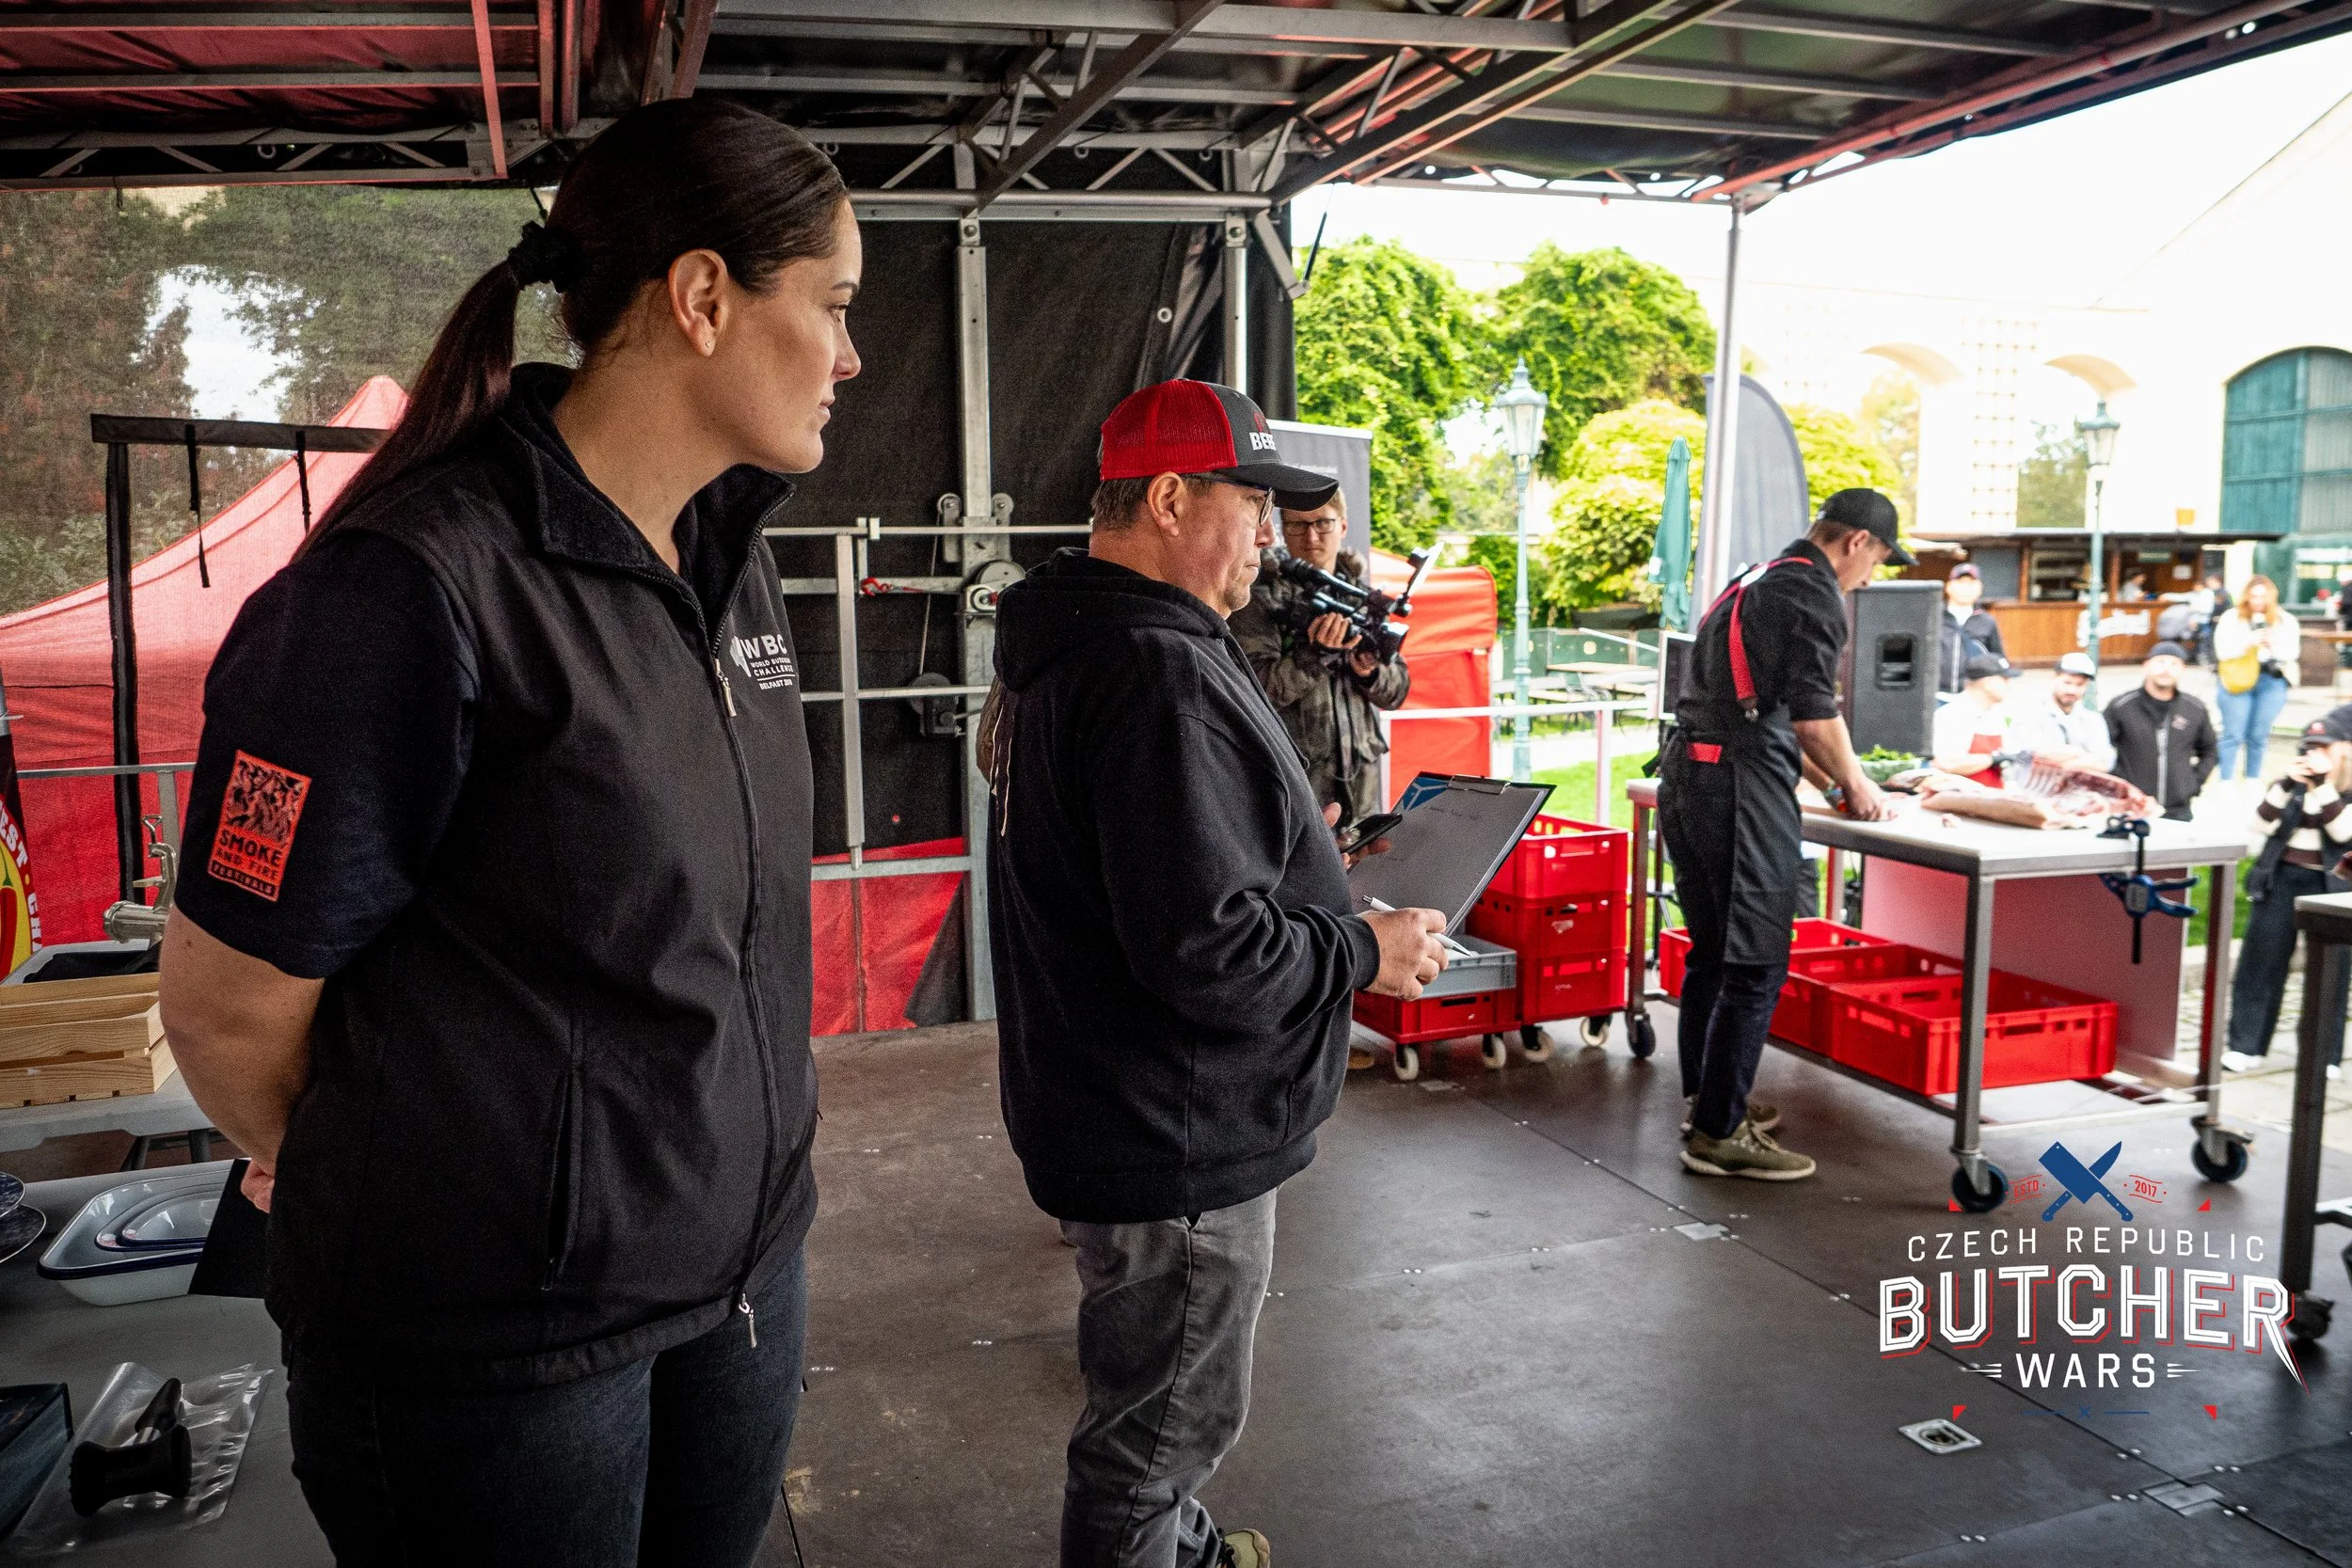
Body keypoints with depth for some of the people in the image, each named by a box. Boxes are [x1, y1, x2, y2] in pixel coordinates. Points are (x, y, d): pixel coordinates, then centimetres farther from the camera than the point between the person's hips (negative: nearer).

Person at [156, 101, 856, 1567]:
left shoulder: (730, 558, 3)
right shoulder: (412, 592, -22)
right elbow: (228, 1004, -14)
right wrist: (392, 1209, 4)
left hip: (745, 1269, 7)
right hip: (505, 1338, -7)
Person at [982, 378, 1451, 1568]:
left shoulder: (1062, 644, 8)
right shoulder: (1163, 676, -27)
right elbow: (1201, 947, -31)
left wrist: (1286, 843, 13)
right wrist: (1366, 954, -16)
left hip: (1111, 1103, 11)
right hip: (1175, 1135, -11)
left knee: (1152, 1396, 30)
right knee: (1165, 1416, 9)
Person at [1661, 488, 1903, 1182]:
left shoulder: (1754, 583, 23)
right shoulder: (1813, 594, -7)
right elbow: (1812, 711, -12)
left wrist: (1828, 775, 32)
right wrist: (1855, 784, 4)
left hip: (1687, 778, 10)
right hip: (1740, 788, -10)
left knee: (1711, 952, 18)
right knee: (1754, 964, -5)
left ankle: (1706, 1096, 29)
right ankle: (1718, 1132, -1)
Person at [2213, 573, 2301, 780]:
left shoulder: (2286, 621, 8)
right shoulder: (2231, 618, 2)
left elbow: (2292, 652, 0)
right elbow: (2222, 650, -6)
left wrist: (2273, 645, -18)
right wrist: (2249, 643, -20)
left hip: (2273, 681, 2)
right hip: (2238, 679, -2)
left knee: (2259, 736, 8)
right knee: (2232, 735, -3)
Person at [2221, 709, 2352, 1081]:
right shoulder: (2290, 783, 7)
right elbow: (2262, 825, -5)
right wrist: (2285, 784, -15)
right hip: (2281, 879, 2)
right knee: (2261, 962, 3)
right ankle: (2245, 1045, 8)